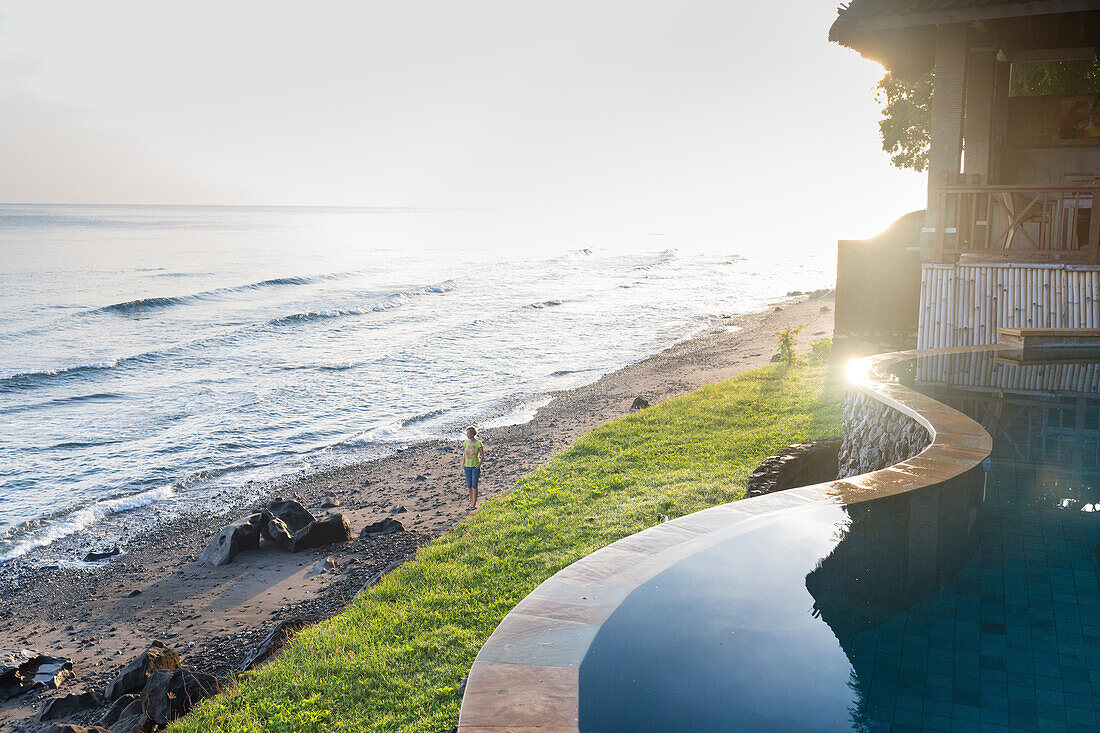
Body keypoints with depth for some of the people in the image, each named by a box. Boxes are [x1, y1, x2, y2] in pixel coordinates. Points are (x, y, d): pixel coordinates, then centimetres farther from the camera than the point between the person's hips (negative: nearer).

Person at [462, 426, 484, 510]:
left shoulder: (478, 443, -12)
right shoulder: (466, 442, 3)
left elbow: (482, 455, -5)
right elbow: (464, 454, 12)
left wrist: (479, 465, -12)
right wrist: (463, 464, 5)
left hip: (475, 467, -5)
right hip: (467, 466, 5)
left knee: (474, 486, 0)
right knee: (469, 486, 10)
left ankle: (474, 504, 9)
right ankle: (471, 503, 23)